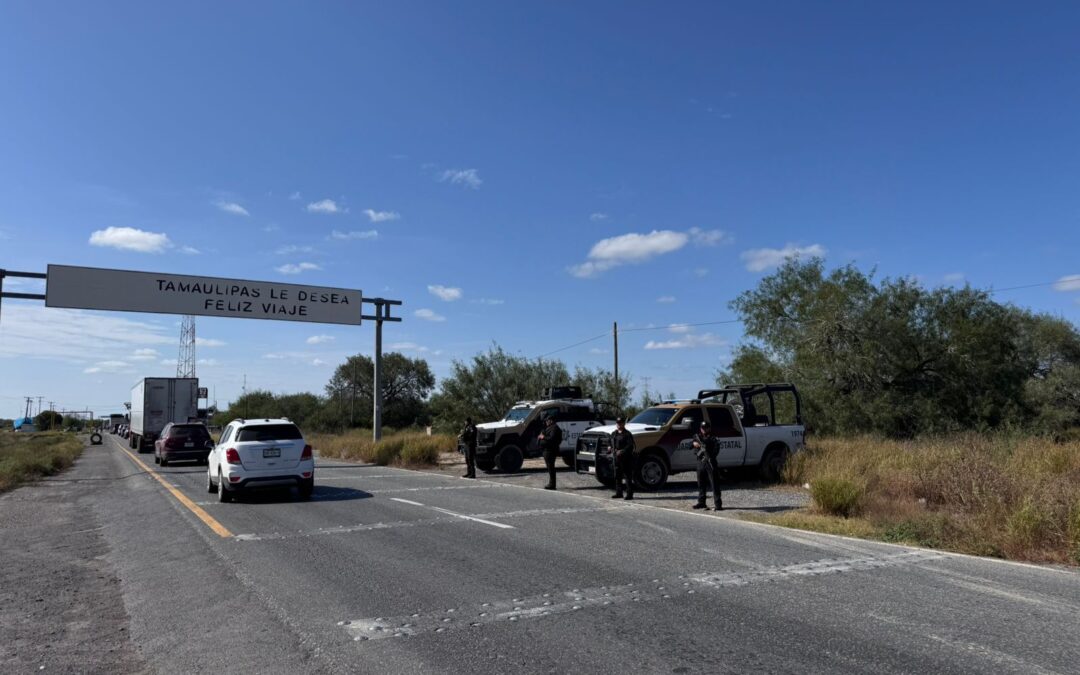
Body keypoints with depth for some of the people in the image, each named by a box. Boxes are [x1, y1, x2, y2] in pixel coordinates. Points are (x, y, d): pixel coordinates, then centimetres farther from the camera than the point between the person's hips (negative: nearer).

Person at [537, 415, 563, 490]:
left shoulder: (554, 428, -14)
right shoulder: (550, 428, 21)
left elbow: (552, 438, -25)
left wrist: (543, 437, -14)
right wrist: (541, 436, 10)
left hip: (550, 450, -11)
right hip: (548, 450, 11)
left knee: (550, 467, -9)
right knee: (550, 467, 14)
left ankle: (552, 484, -7)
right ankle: (551, 484, 20)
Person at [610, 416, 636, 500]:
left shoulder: (627, 434, -7)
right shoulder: (614, 434, 16)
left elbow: (630, 446, -15)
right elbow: (612, 444, 27)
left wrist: (622, 451, -22)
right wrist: (612, 451, 9)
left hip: (626, 458, -8)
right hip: (616, 458, 8)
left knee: (628, 476, -5)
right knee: (617, 476, 12)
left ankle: (629, 494, -3)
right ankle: (618, 493, 21)